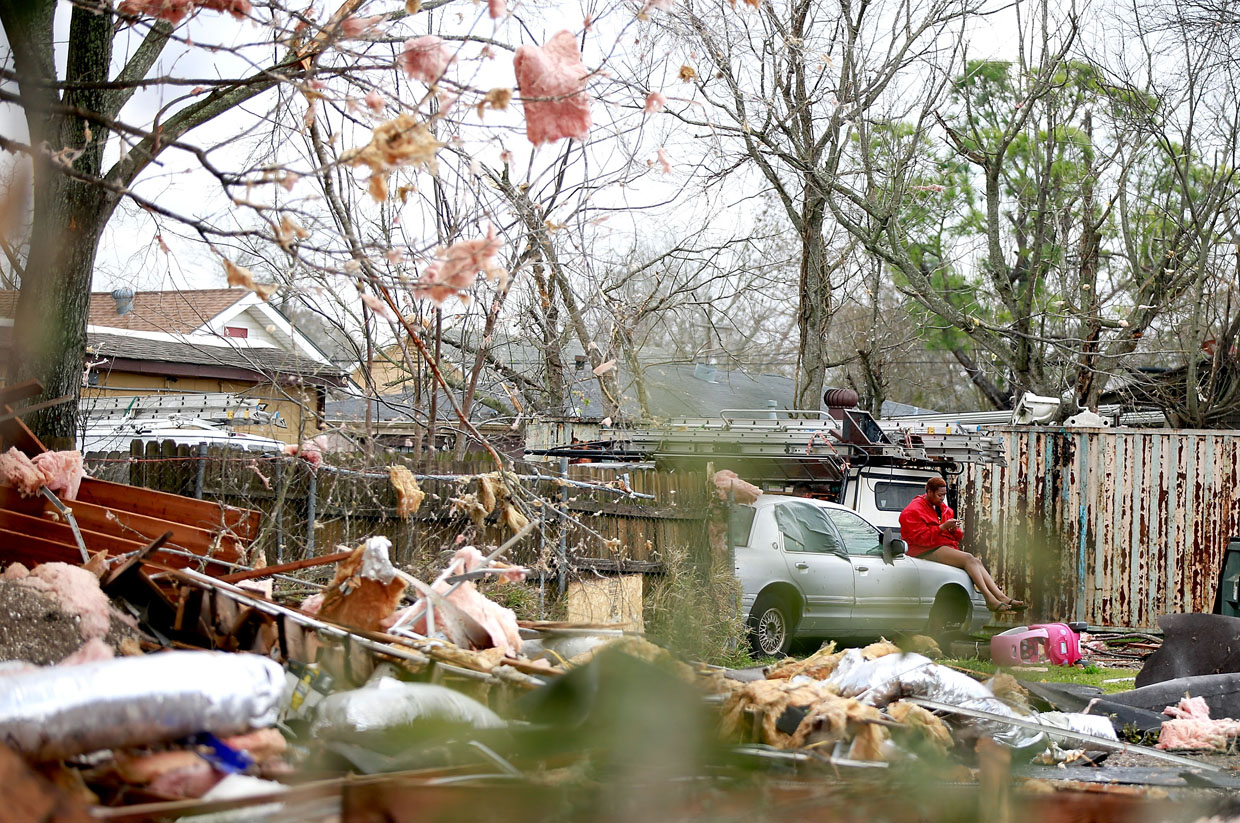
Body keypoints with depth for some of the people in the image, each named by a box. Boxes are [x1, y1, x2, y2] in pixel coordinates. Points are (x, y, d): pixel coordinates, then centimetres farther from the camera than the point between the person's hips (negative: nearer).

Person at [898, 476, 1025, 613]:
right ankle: (990, 600, -36)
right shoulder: (914, 511, -4)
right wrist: (943, 527, -20)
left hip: (947, 547, 8)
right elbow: (920, 537, -17)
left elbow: (955, 538, 22)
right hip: (928, 551, -8)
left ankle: (1001, 597, -27)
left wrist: (954, 530, -3)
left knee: (976, 562, -16)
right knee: (968, 558, -26)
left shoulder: (943, 509, 22)